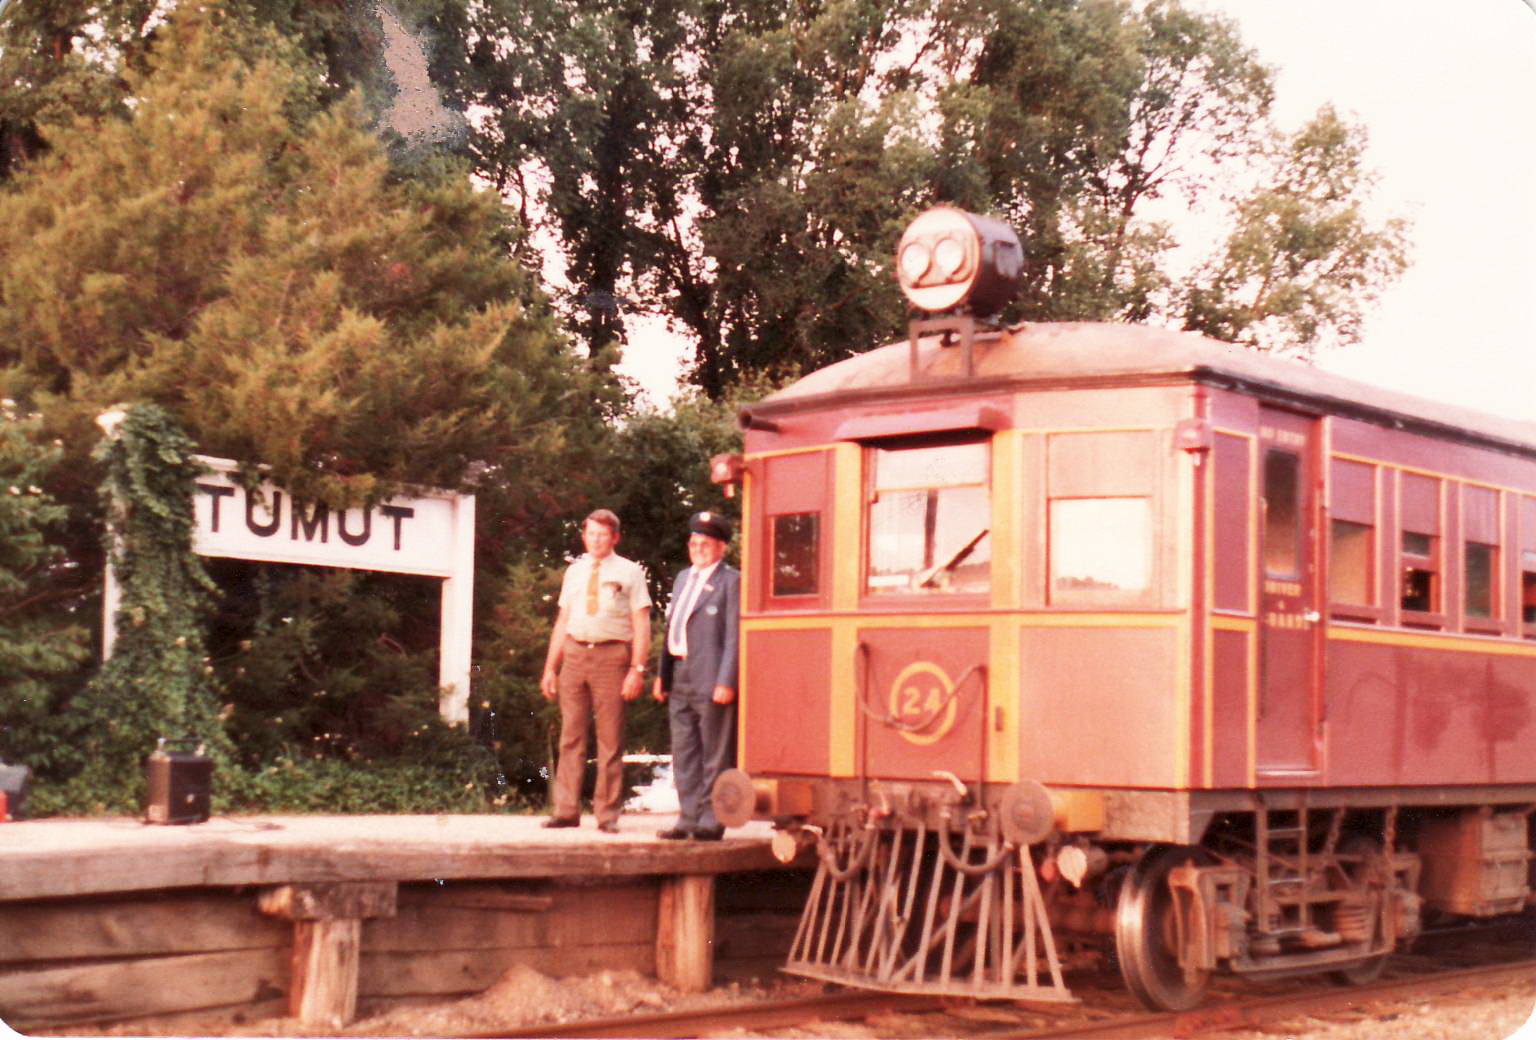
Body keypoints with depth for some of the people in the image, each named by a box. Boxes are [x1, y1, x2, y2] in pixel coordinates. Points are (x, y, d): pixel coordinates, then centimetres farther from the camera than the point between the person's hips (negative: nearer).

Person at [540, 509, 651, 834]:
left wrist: (637, 669, -11)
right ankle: (567, 810, 8)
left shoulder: (629, 572, 3)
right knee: (571, 736, 4)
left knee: (610, 739, -1)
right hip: (575, 654, 4)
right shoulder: (574, 572, 16)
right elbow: (562, 621, 18)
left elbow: (641, 625, -2)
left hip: (611, 655, -4)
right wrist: (550, 667, 12)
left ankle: (607, 815, 4)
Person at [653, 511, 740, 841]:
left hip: (711, 681, -8)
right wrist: (662, 675, 17)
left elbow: (733, 637, -12)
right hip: (680, 678, 8)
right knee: (684, 753, 10)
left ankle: (711, 822, 3)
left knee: (714, 755, -2)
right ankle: (689, 818, 17)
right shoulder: (683, 578, 19)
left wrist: (726, 682, -18)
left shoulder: (731, 581, -6)